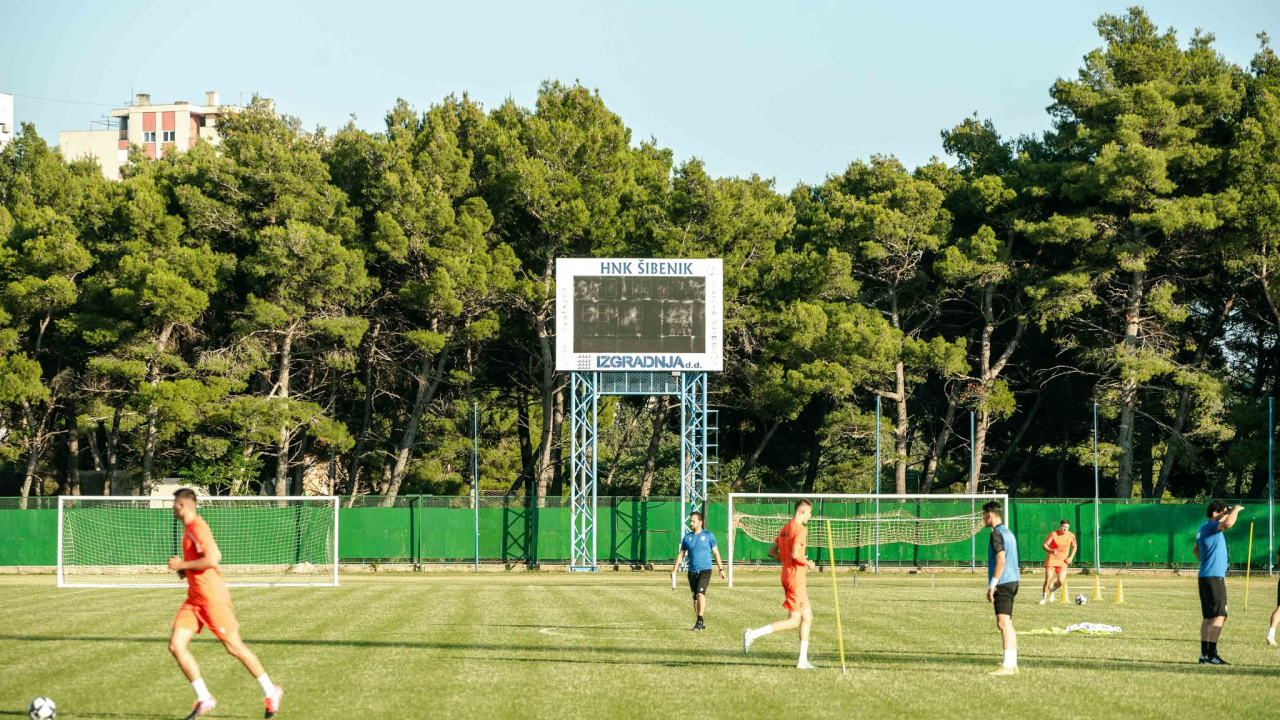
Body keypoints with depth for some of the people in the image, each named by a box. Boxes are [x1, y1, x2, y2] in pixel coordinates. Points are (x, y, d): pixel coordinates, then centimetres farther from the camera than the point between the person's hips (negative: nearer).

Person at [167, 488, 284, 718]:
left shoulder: (198, 528, -15)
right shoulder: (189, 529, 15)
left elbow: (212, 559, -27)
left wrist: (182, 565, -16)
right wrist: (185, 568, 14)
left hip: (213, 598, -10)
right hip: (194, 599, 10)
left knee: (234, 646, -3)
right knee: (176, 645, -2)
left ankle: (270, 692, 11)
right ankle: (203, 699, 1)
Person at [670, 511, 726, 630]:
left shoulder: (708, 535, 1)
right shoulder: (687, 538, 9)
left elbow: (716, 553, 5)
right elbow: (681, 554, 12)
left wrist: (721, 569, 2)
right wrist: (674, 570, 4)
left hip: (705, 570, -4)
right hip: (692, 571, 4)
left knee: (700, 593, -20)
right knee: (695, 597, 6)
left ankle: (700, 620, -20)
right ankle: (700, 624, 15)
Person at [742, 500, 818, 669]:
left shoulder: (785, 529, 13)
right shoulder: (801, 529, -15)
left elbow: (772, 552, 15)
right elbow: (795, 554, -25)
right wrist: (807, 563, -8)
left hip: (787, 577, 10)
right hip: (796, 578, -10)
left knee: (807, 617, 12)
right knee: (794, 621, -7)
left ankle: (803, 660, 11)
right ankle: (753, 634, -14)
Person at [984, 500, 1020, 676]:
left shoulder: (997, 534, -12)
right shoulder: (1008, 532, 18)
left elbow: (1001, 561, -19)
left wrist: (992, 586, -17)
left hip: (1003, 582, -10)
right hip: (1012, 581, 10)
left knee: (1003, 622, -13)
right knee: (1006, 623, 14)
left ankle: (1008, 666, -20)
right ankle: (1013, 664, 15)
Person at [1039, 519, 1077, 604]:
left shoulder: (1071, 536, 1)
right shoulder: (1053, 534, -8)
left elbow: (1074, 547, 18)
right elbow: (1044, 545, -8)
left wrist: (1071, 557, 3)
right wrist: (1051, 551, -27)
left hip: (1063, 561, 2)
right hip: (1052, 559, -2)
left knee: (1061, 582, -12)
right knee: (1048, 580, -12)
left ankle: (1052, 590, 22)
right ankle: (1043, 598, 5)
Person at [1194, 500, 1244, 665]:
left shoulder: (1203, 528, 18)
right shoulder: (1210, 526, -13)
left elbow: (1196, 549, 34)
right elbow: (1228, 524, -33)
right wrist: (1236, 509, -16)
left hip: (1204, 576, 10)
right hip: (1214, 576, -10)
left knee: (1208, 617, 12)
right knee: (1219, 616, -13)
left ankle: (1204, 654, 13)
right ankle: (1211, 654, -19)